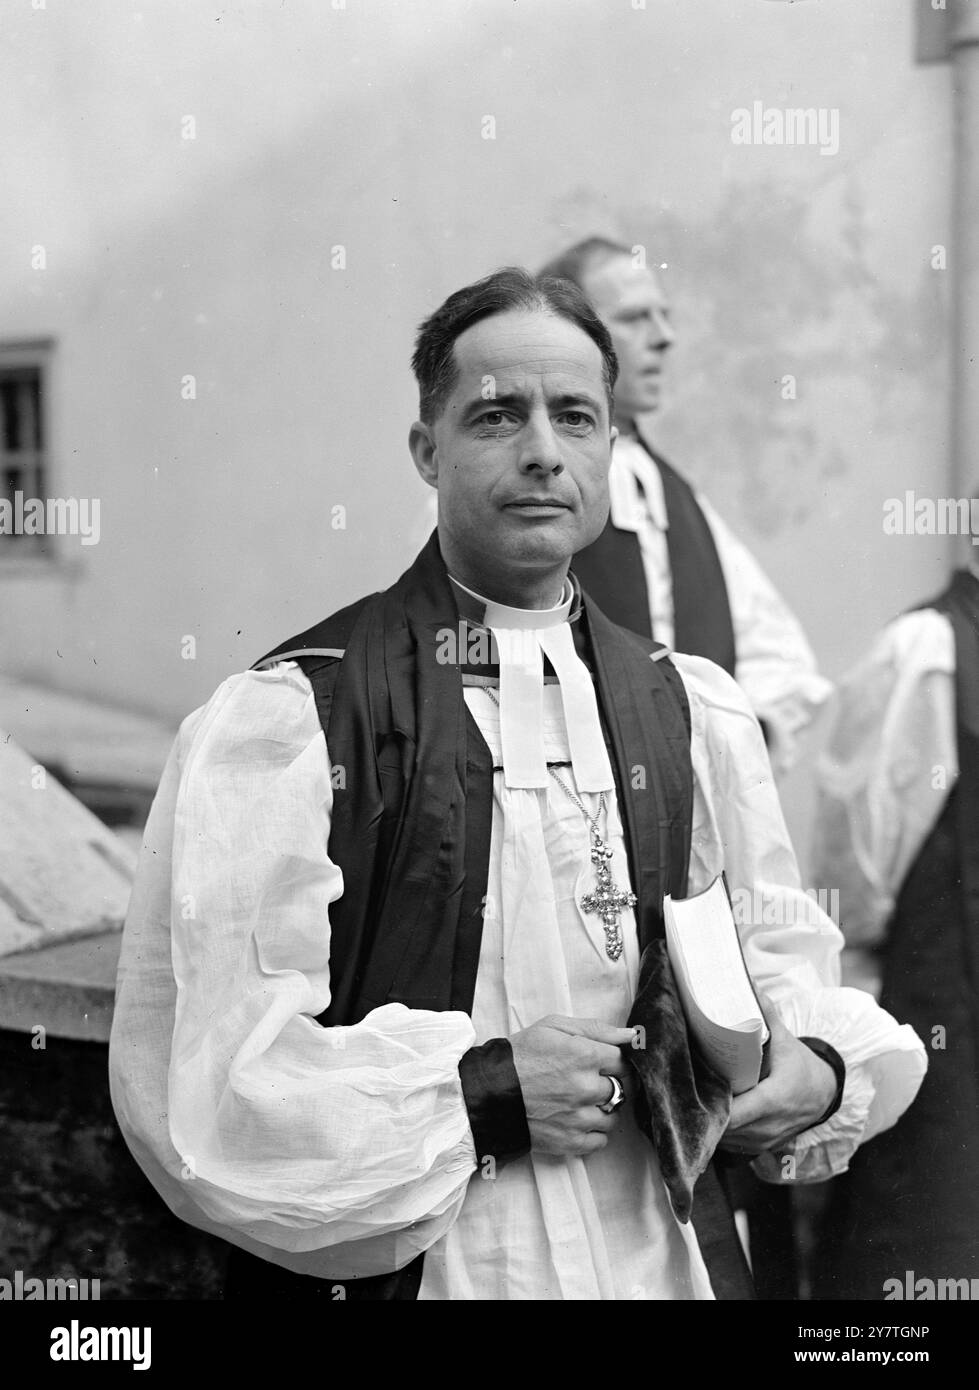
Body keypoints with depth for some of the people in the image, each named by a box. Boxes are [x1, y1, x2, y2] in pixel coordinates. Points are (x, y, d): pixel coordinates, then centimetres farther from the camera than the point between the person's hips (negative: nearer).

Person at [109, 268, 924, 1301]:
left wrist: (816, 1074, -10)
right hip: (392, 1271, -4)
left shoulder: (695, 713, 3)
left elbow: (780, 971, 10)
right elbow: (194, 1070, -16)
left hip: (659, 1260, 5)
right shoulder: (281, 719, -13)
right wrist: (484, 1091, -21)